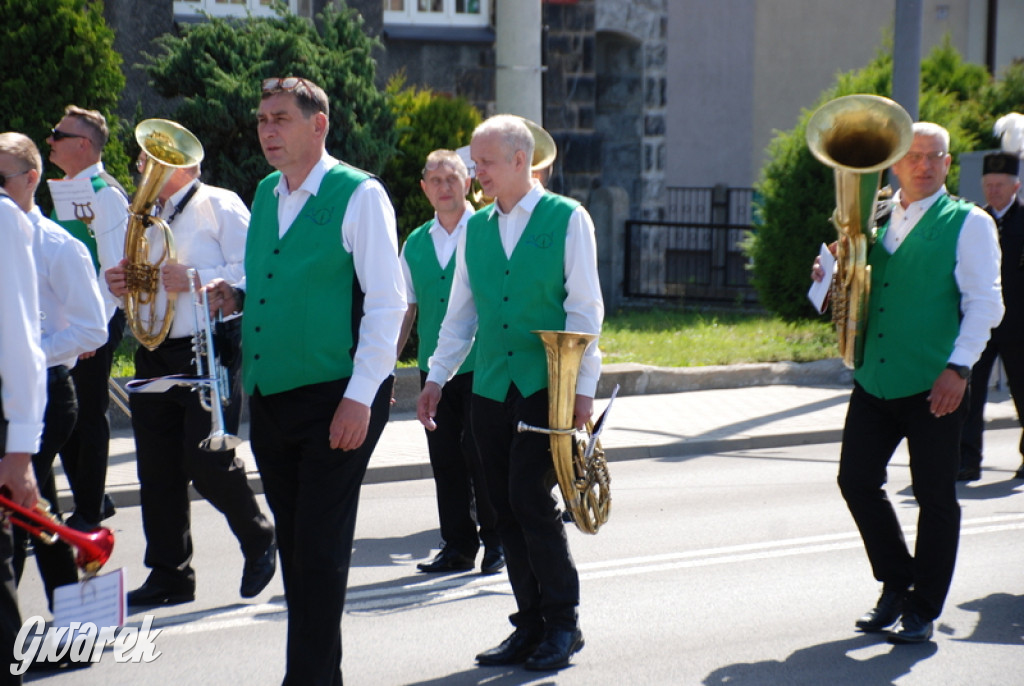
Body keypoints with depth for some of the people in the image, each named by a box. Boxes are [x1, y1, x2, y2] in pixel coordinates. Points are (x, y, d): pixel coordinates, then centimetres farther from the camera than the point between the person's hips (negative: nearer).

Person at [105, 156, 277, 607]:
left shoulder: (218, 205, -1)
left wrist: (194, 279, -20)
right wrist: (119, 285, 3)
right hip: (153, 354, 7)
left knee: (207, 462, -11)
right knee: (157, 468, 3)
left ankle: (259, 541, 13)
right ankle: (168, 574, 11)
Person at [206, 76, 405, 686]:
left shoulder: (359, 195, -8)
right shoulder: (266, 195, 14)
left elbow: (387, 301, -12)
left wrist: (360, 397, -18)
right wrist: (238, 296, 5)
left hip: (333, 400, -7)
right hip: (269, 399, 7)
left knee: (321, 548, -6)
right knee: (293, 545, 11)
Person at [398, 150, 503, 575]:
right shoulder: (415, 244, 11)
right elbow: (405, 311, 14)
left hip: (480, 365, -4)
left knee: (481, 456, -4)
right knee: (445, 459, 6)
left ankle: (495, 543, 8)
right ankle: (458, 546, 15)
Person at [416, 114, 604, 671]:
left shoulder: (566, 219, -2)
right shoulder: (475, 229, 12)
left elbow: (584, 308, -4)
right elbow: (460, 313, 16)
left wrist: (583, 386, -9)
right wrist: (436, 379, 9)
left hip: (547, 385, -5)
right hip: (491, 389, 5)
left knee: (530, 498, -13)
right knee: (507, 508, 4)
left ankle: (562, 624, 1)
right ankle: (531, 625, 13)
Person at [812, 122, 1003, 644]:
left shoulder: (968, 224, -2)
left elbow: (984, 303, -7)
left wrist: (959, 367, -18)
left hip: (933, 385, -5)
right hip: (875, 380, 5)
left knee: (934, 496, 1)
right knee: (856, 479, 3)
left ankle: (924, 611, 11)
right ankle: (896, 585, 22)